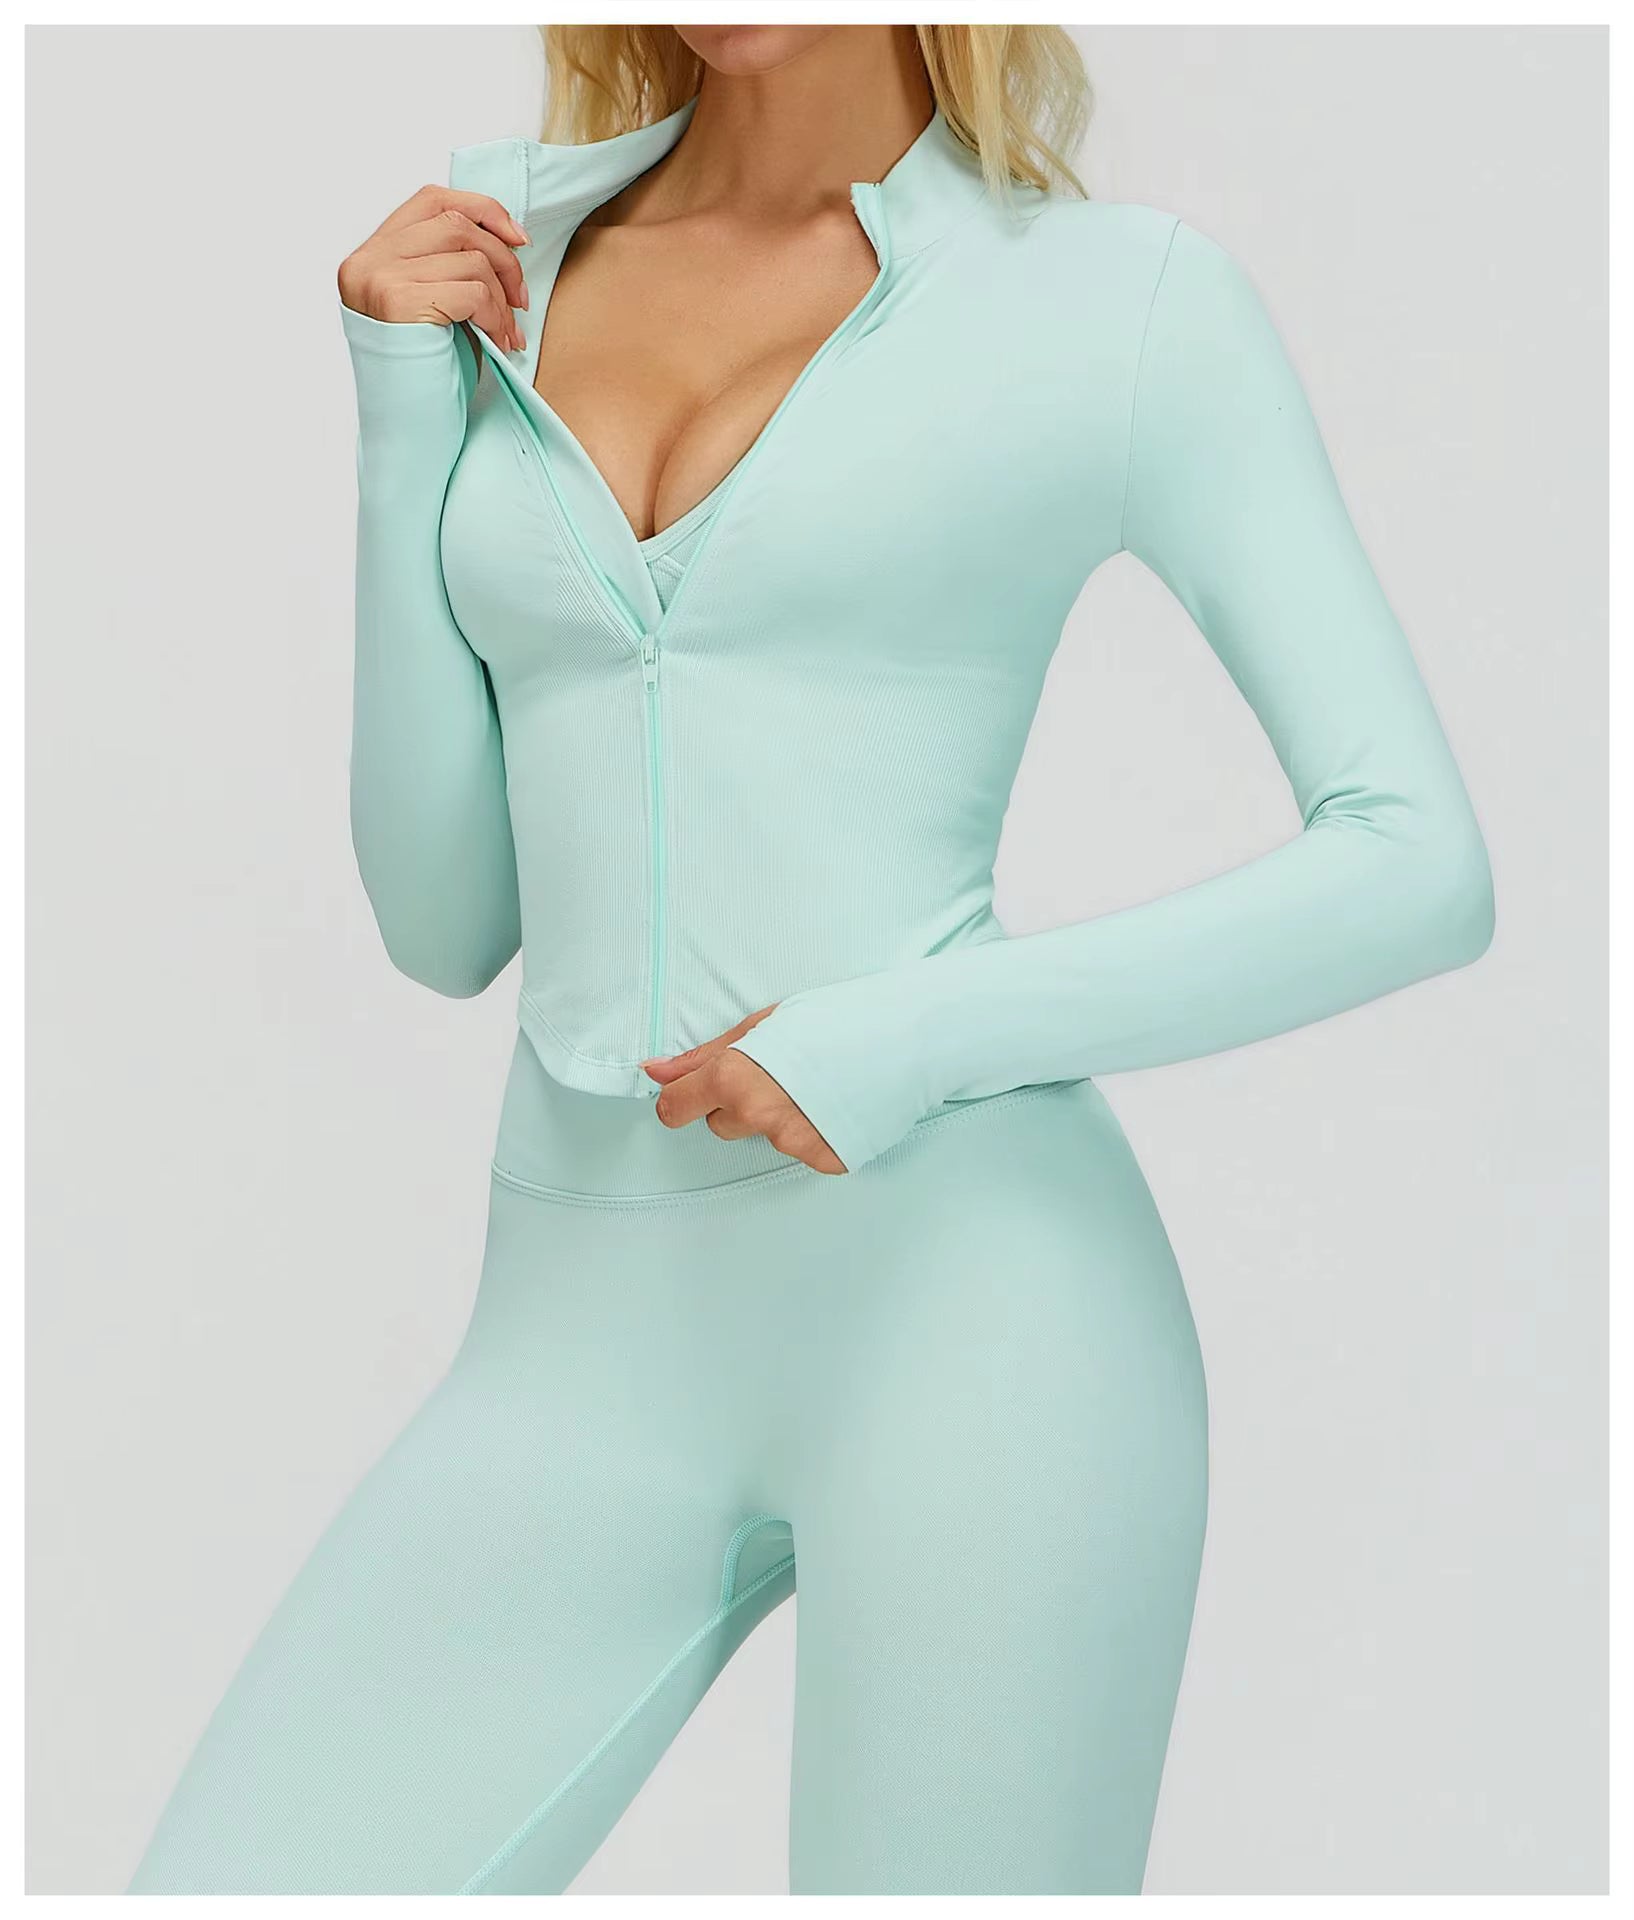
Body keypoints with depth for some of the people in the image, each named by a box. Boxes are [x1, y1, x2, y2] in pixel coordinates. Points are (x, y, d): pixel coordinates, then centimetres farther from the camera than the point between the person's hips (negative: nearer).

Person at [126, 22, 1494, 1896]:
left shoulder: (1125, 298, 1)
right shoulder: (495, 277, 13)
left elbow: (1423, 867, -2)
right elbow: (447, 919, 11)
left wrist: (914, 1037, -14)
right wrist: (404, 413, 2)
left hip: (961, 1293, -3)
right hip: (595, 1337, 4)